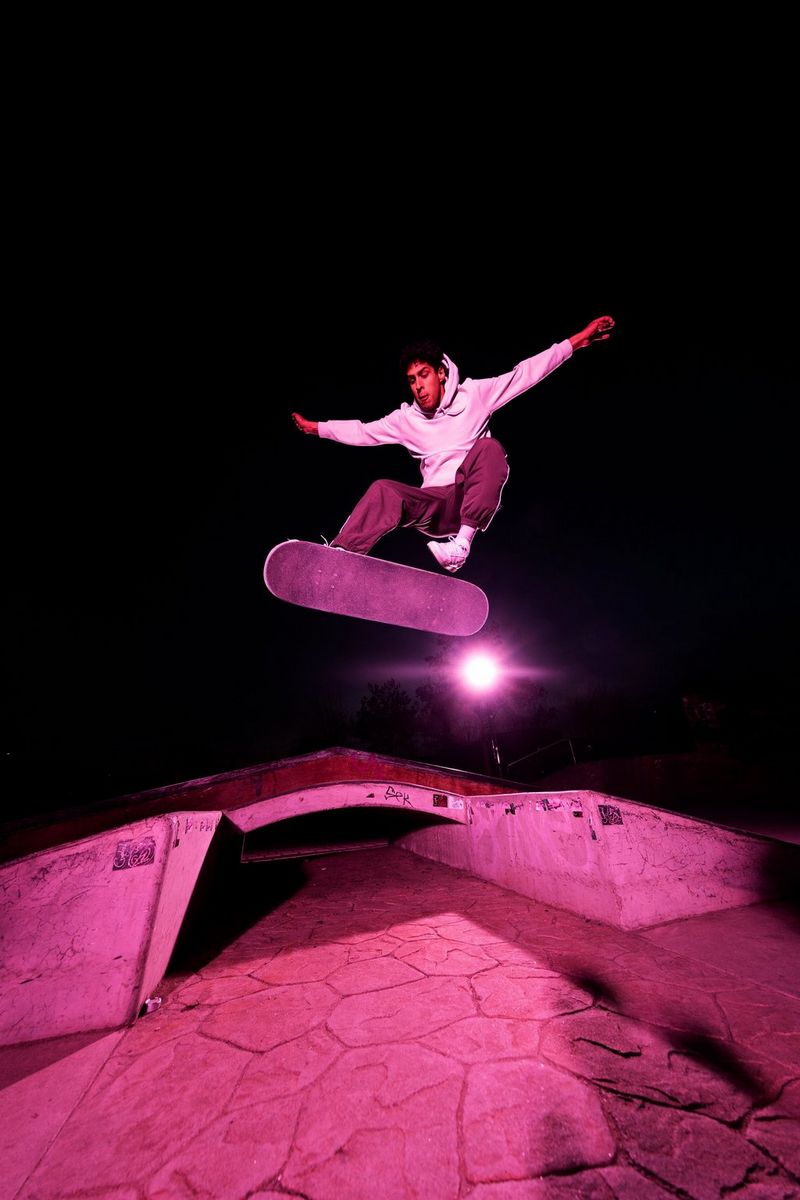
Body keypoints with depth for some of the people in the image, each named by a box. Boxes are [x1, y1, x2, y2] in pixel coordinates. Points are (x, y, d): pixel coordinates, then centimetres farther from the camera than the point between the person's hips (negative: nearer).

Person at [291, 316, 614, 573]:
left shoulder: (474, 395, 8)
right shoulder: (406, 418, 15)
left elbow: (523, 374, 4)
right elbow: (363, 432, 17)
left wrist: (577, 341, -1)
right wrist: (316, 427, 15)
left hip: (474, 501, -1)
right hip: (435, 506, 2)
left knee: (489, 448, -30)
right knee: (383, 490, -24)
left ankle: (463, 540, -41)